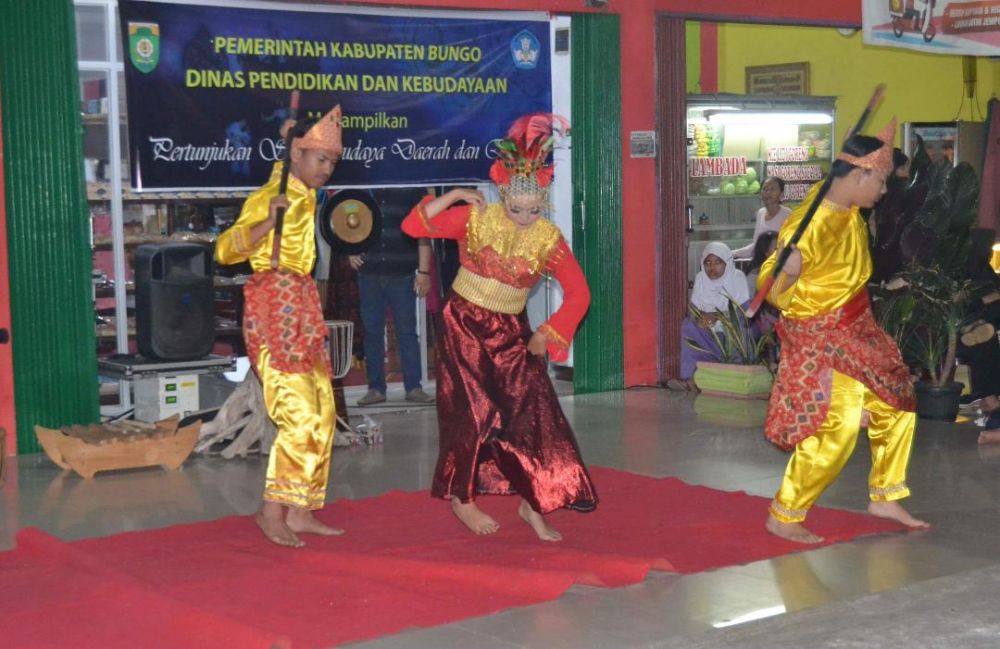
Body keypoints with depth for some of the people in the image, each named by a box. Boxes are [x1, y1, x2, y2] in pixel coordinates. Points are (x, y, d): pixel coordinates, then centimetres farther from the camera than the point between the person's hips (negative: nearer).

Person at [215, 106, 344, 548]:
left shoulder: (306, 193, 13)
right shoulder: (266, 198, -11)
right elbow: (224, 250, -22)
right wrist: (267, 222, -33)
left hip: (303, 308, 9)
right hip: (275, 308, -9)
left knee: (323, 416, 7)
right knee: (301, 416, -14)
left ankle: (300, 512, 13)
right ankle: (272, 511, -6)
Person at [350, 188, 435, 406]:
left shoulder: (412, 190, 2)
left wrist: (423, 271, -5)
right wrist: (351, 251, 4)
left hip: (402, 274, -2)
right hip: (369, 274, 2)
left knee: (407, 331, -1)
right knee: (372, 332, 5)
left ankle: (413, 387, 5)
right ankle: (376, 388, 11)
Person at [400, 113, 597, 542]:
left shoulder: (548, 239, -9)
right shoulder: (474, 219, -13)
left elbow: (578, 293, -3)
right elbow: (413, 226, -19)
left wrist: (547, 334, -7)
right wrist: (453, 197, -25)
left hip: (511, 332, 3)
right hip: (465, 326, -2)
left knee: (531, 409, -4)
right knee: (473, 411, -1)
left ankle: (532, 502, 7)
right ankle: (461, 497, 17)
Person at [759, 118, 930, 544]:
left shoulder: (851, 213, -1)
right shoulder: (811, 223, -27)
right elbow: (773, 289, -26)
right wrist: (786, 275, -48)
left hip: (858, 330, 10)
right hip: (821, 336, -9)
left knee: (896, 405, 17)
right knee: (838, 427, -16)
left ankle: (885, 497, 33)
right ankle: (783, 516, -1)